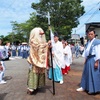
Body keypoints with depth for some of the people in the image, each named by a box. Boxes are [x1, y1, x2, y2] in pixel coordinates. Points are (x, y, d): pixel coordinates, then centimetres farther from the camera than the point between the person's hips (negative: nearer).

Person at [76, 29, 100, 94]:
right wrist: (85, 59, 16)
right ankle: (84, 87, 25)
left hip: (93, 59, -8)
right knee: (86, 73, 14)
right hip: (88, 59, 8)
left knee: (94, 74, -1)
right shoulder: (88, 42, 13)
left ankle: (94, 89, 11)